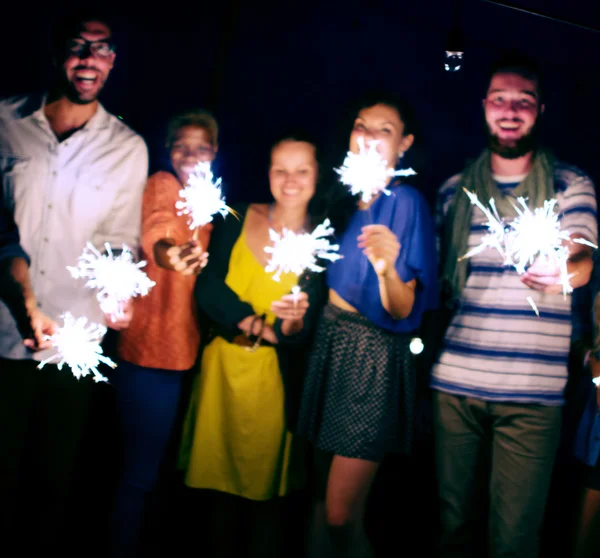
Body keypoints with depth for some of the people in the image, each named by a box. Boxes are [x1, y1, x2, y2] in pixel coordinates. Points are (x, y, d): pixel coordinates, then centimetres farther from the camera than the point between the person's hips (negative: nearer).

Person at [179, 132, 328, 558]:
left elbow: (302, 335, -8)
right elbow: (208, 289, -5)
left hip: (273, 377, -2)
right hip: (222, 366, 2)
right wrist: (259, 327, -15)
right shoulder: (236, 220, 1)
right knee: (222, 486, 12)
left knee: (264, 495, 7)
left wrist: (294, 323, -30)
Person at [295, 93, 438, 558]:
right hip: (329, 347, 6)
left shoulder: (406, 203, -12)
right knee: (322, 502, 15)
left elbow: (402, 312, -18)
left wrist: (387, 269, -36)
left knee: (341, 515, -5)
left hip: (373, 361, -6)